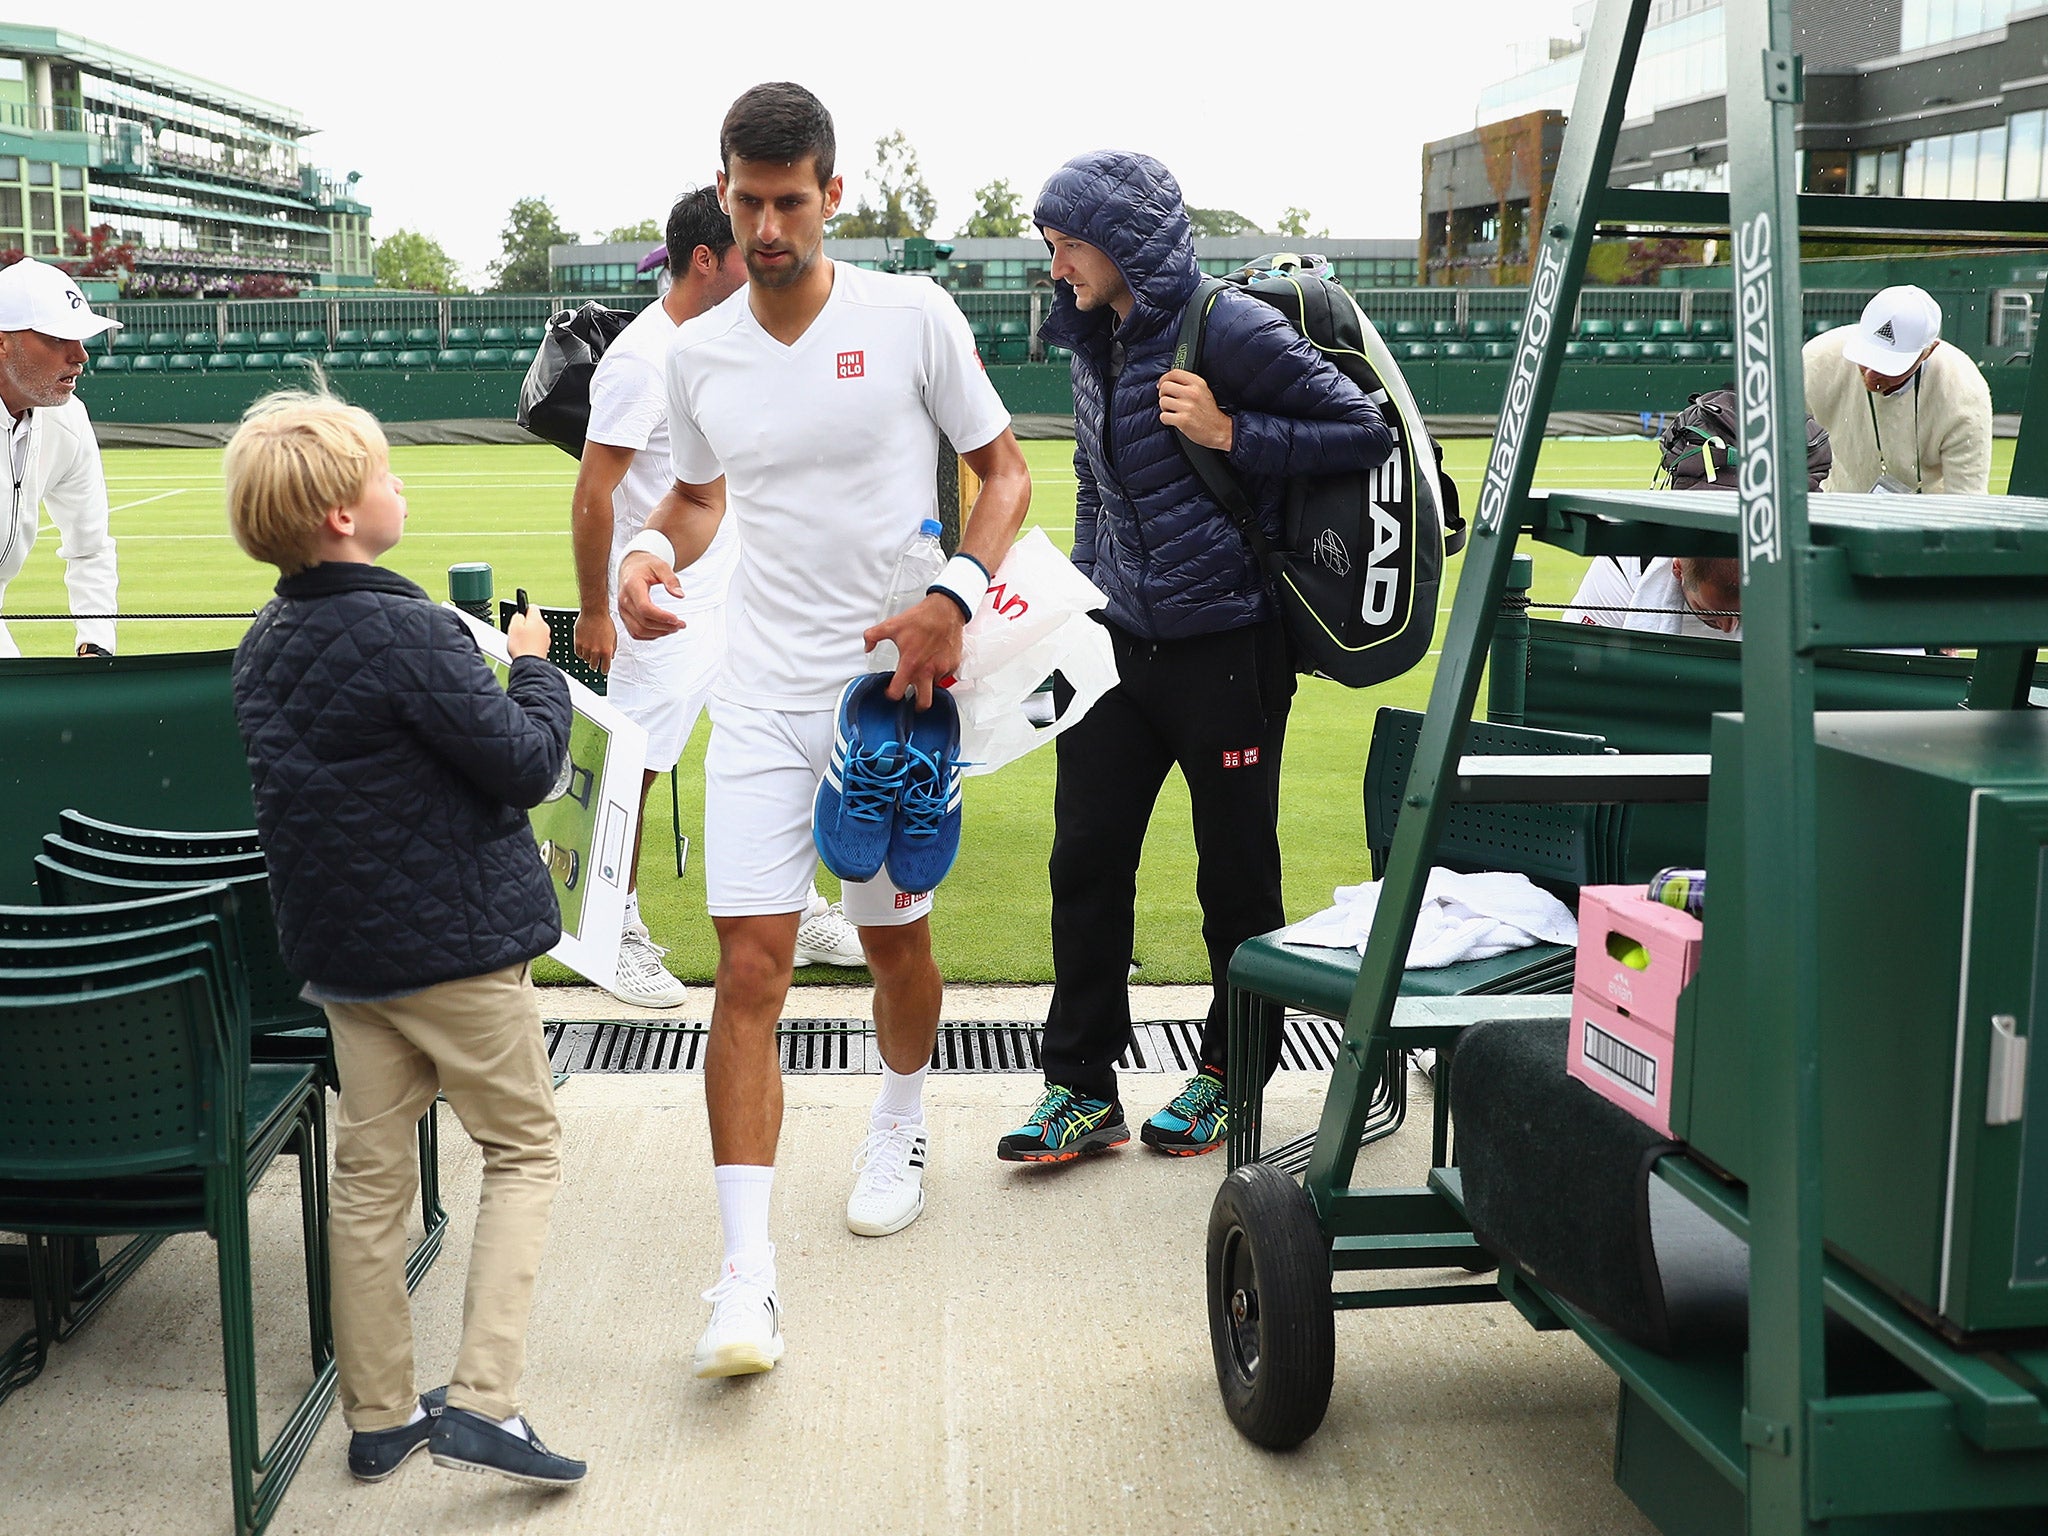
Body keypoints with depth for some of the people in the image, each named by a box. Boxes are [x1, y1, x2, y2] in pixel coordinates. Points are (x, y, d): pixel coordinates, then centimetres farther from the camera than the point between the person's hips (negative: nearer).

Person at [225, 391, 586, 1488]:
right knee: (524, 1147, 8)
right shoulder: (408, 634, -21)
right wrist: (534, 671, 0)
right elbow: (526, 762, -17)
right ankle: (480, 1401, -1)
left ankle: (379, 1416, 22)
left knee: (369, 1170, 14)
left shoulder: (264, 644, 5)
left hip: (338, 944, 7)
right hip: (453, 943, -7)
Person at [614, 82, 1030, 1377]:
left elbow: (1005, 471, 0)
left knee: (896, 934, 15)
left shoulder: (911, 316, -6)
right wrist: (653, 553, -4)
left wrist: (956, 601, -16)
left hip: (895, 682, -1)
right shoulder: (698, 354, 4)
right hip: (764, 694, 2)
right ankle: (749, 1273, -6)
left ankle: (902, 1127, 46)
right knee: (751, 968, -8)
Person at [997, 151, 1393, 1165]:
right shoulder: (1094, 342, 9)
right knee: (1085, 860, 4)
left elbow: (1367, 434, -12)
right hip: (1119, 646, 6)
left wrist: (1229, 433, -20)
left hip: (1226, 651, -6)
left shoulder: (1229, 329, -13)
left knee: (1237, 873, 7)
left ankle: (1228, 1076, 25)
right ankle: (1081, 1091, 14)